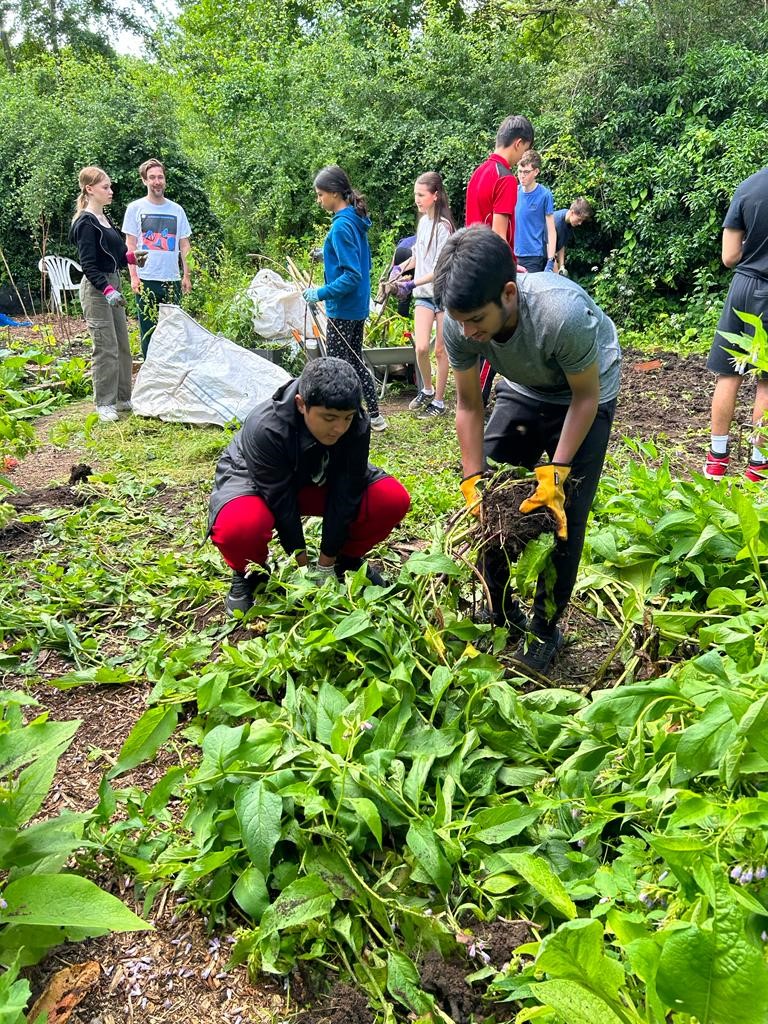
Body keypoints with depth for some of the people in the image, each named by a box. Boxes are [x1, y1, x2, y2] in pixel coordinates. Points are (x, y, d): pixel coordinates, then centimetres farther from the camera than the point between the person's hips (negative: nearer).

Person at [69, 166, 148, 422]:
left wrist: (131, 258, 4)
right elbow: (88, 264, -17)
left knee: (122, 345, 11)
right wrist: (107, 290, -27)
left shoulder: (105, 219, 15)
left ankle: (123, 398, 20)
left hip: (112, 285, 9)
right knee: (106, 348, -8)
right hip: (96, 289, -9)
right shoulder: (86, 223, -11)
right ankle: (104, 404, 0)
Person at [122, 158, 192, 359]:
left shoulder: (177, 210, 11)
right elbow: (130, 245, 2)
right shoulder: (135, 208, 4)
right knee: (148, 330, 0)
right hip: (146, 280, -2)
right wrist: (133, 276, -7)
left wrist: (187, 276, 5)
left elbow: (184, 246, 13)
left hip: (172, 279, 2)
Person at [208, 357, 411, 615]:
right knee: (236, 527, -41)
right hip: (256, 480, -3)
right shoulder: (264, 428, -37)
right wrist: (303, 565, -19)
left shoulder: (357, 426, -26)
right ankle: (249, 574, -3)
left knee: (394, 499, -22)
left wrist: (326, 564, -16)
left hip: (318, 481, 4)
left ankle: (347, 559, 7)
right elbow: (281, 501, -28)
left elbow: (344, 494, -20)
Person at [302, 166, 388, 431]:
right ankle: (374, 416, 24)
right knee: (355, 360, 17)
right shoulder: (356, 220, 8)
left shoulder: (342, 226, -20)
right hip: (359, 306, 9)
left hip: (343, 308, -9)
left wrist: (321, 293, -23)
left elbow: (352, 276, -24)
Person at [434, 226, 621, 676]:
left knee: (562, 512, -11)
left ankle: (545, 628, 9)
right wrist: (475, 480, -19)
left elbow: (585, 396, -24)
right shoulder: (459, 323, -27)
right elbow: (469, 406, -14)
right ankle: (501, 611, 19)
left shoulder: (563, 314, -41)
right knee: (489, 501, -1)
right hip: (523, 391, 5)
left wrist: (556, 471, -28)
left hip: (584, 395, -4)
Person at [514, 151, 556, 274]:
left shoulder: (544, 195, -8)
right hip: (515, 254, 4)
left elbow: (551, 231, -7)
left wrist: (550, 261, -14)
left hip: (535, 256, -4)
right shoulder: (515, 192, 4)